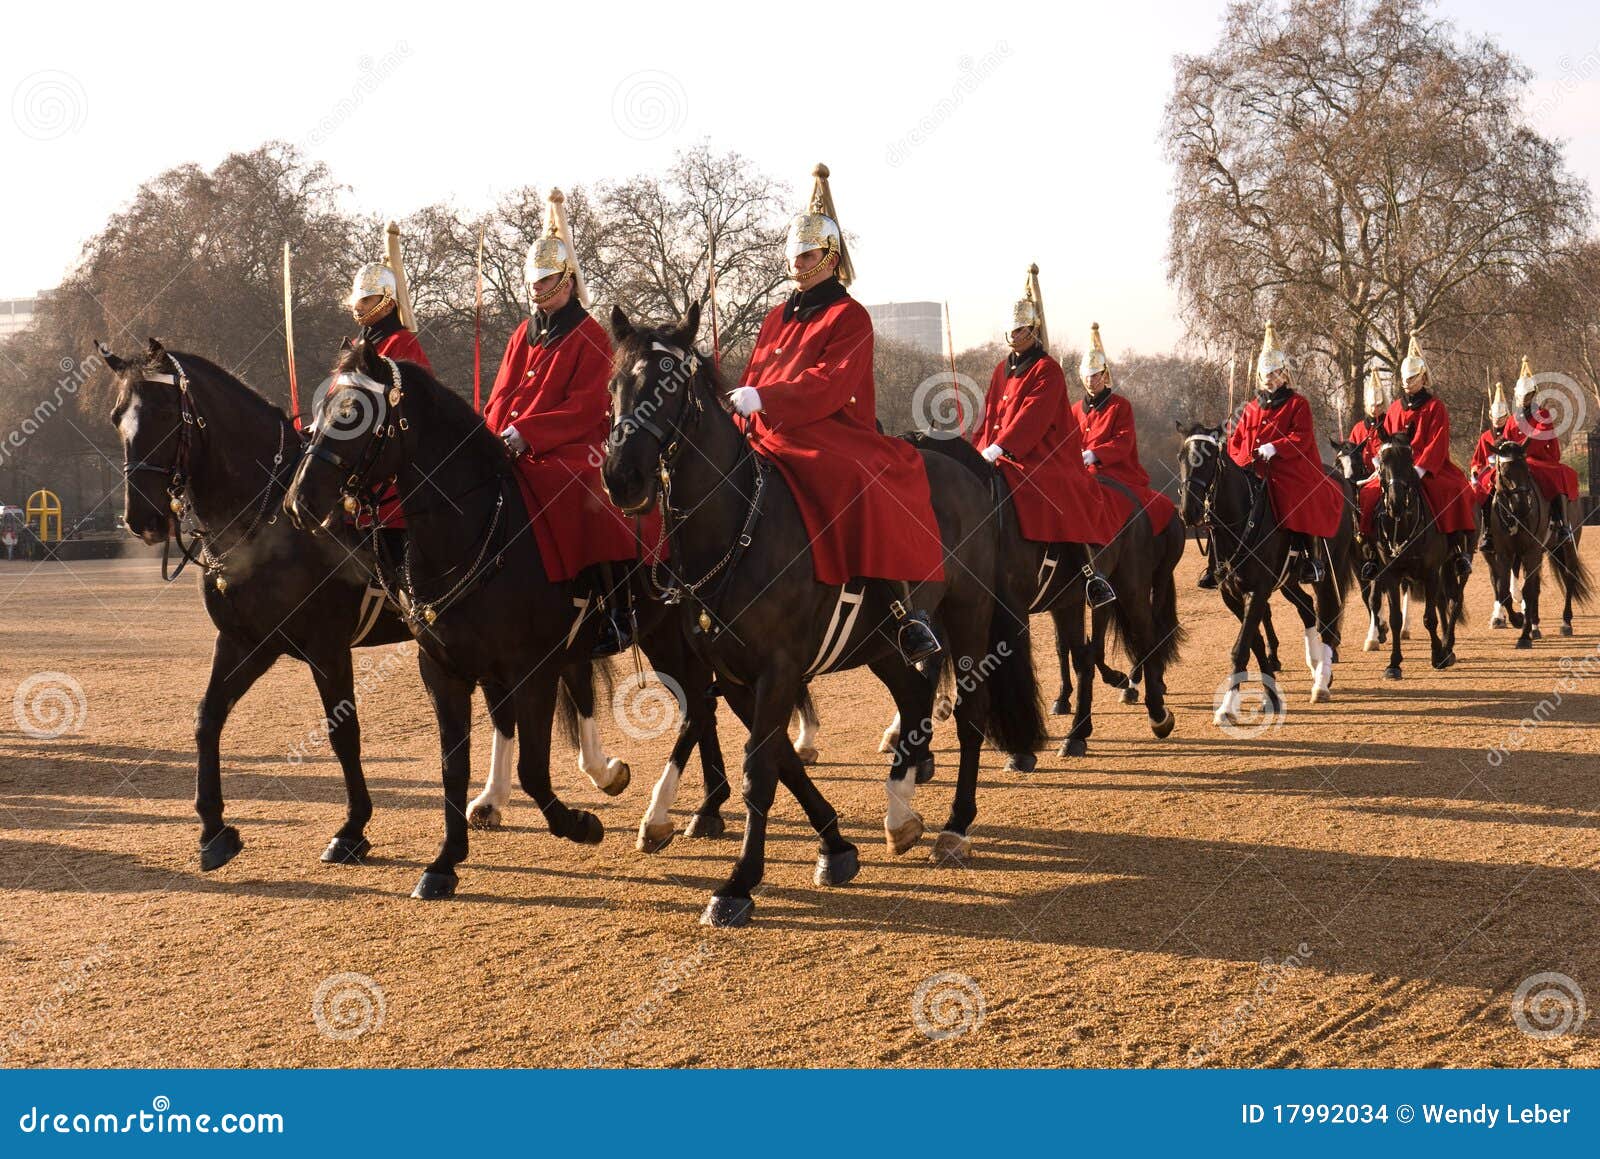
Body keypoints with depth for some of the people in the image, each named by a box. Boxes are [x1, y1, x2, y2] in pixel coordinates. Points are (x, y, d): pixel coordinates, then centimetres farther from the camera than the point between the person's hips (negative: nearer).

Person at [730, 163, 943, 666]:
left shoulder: (849, 316, -2)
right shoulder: (777, 317, 22)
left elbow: (830, 384, -16)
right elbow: (754, 378, 22)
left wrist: (763, 399, -28)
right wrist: (736, 411, 0)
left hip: (831, 435, -8)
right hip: (769, 438, 8)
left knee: (865, 488, -35)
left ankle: (907, 611, -33)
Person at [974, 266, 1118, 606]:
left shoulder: (1047, 370, -6)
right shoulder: (1003, 369, 17)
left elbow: (1032, 416, -18)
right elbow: (990, 416, 19)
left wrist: (997, 448, -27)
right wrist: (975, 450, 3)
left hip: (1043, 457, -8)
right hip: (1004, 459, 8)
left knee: (1067, 502, -27)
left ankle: (1095, 574, -22)